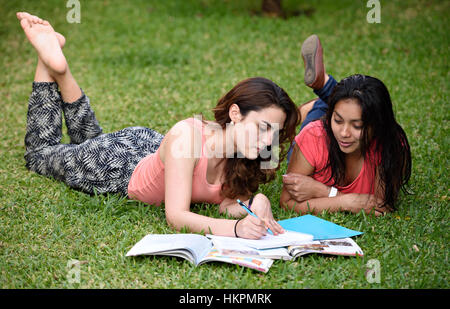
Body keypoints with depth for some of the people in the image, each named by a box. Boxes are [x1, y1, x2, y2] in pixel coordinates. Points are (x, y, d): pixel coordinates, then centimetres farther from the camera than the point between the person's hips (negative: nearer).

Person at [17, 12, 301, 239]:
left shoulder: (242, 145, -25)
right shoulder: (188, 135, -44)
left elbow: (228, 203, -25)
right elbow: (176, 216, -46)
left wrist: (255, 203, -47)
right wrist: (237, 228, -61)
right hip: (115, 163, -5)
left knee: (91, 138, 37)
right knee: (39, 154, 24)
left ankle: (61, 72, 35)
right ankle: (50, 60, 25)